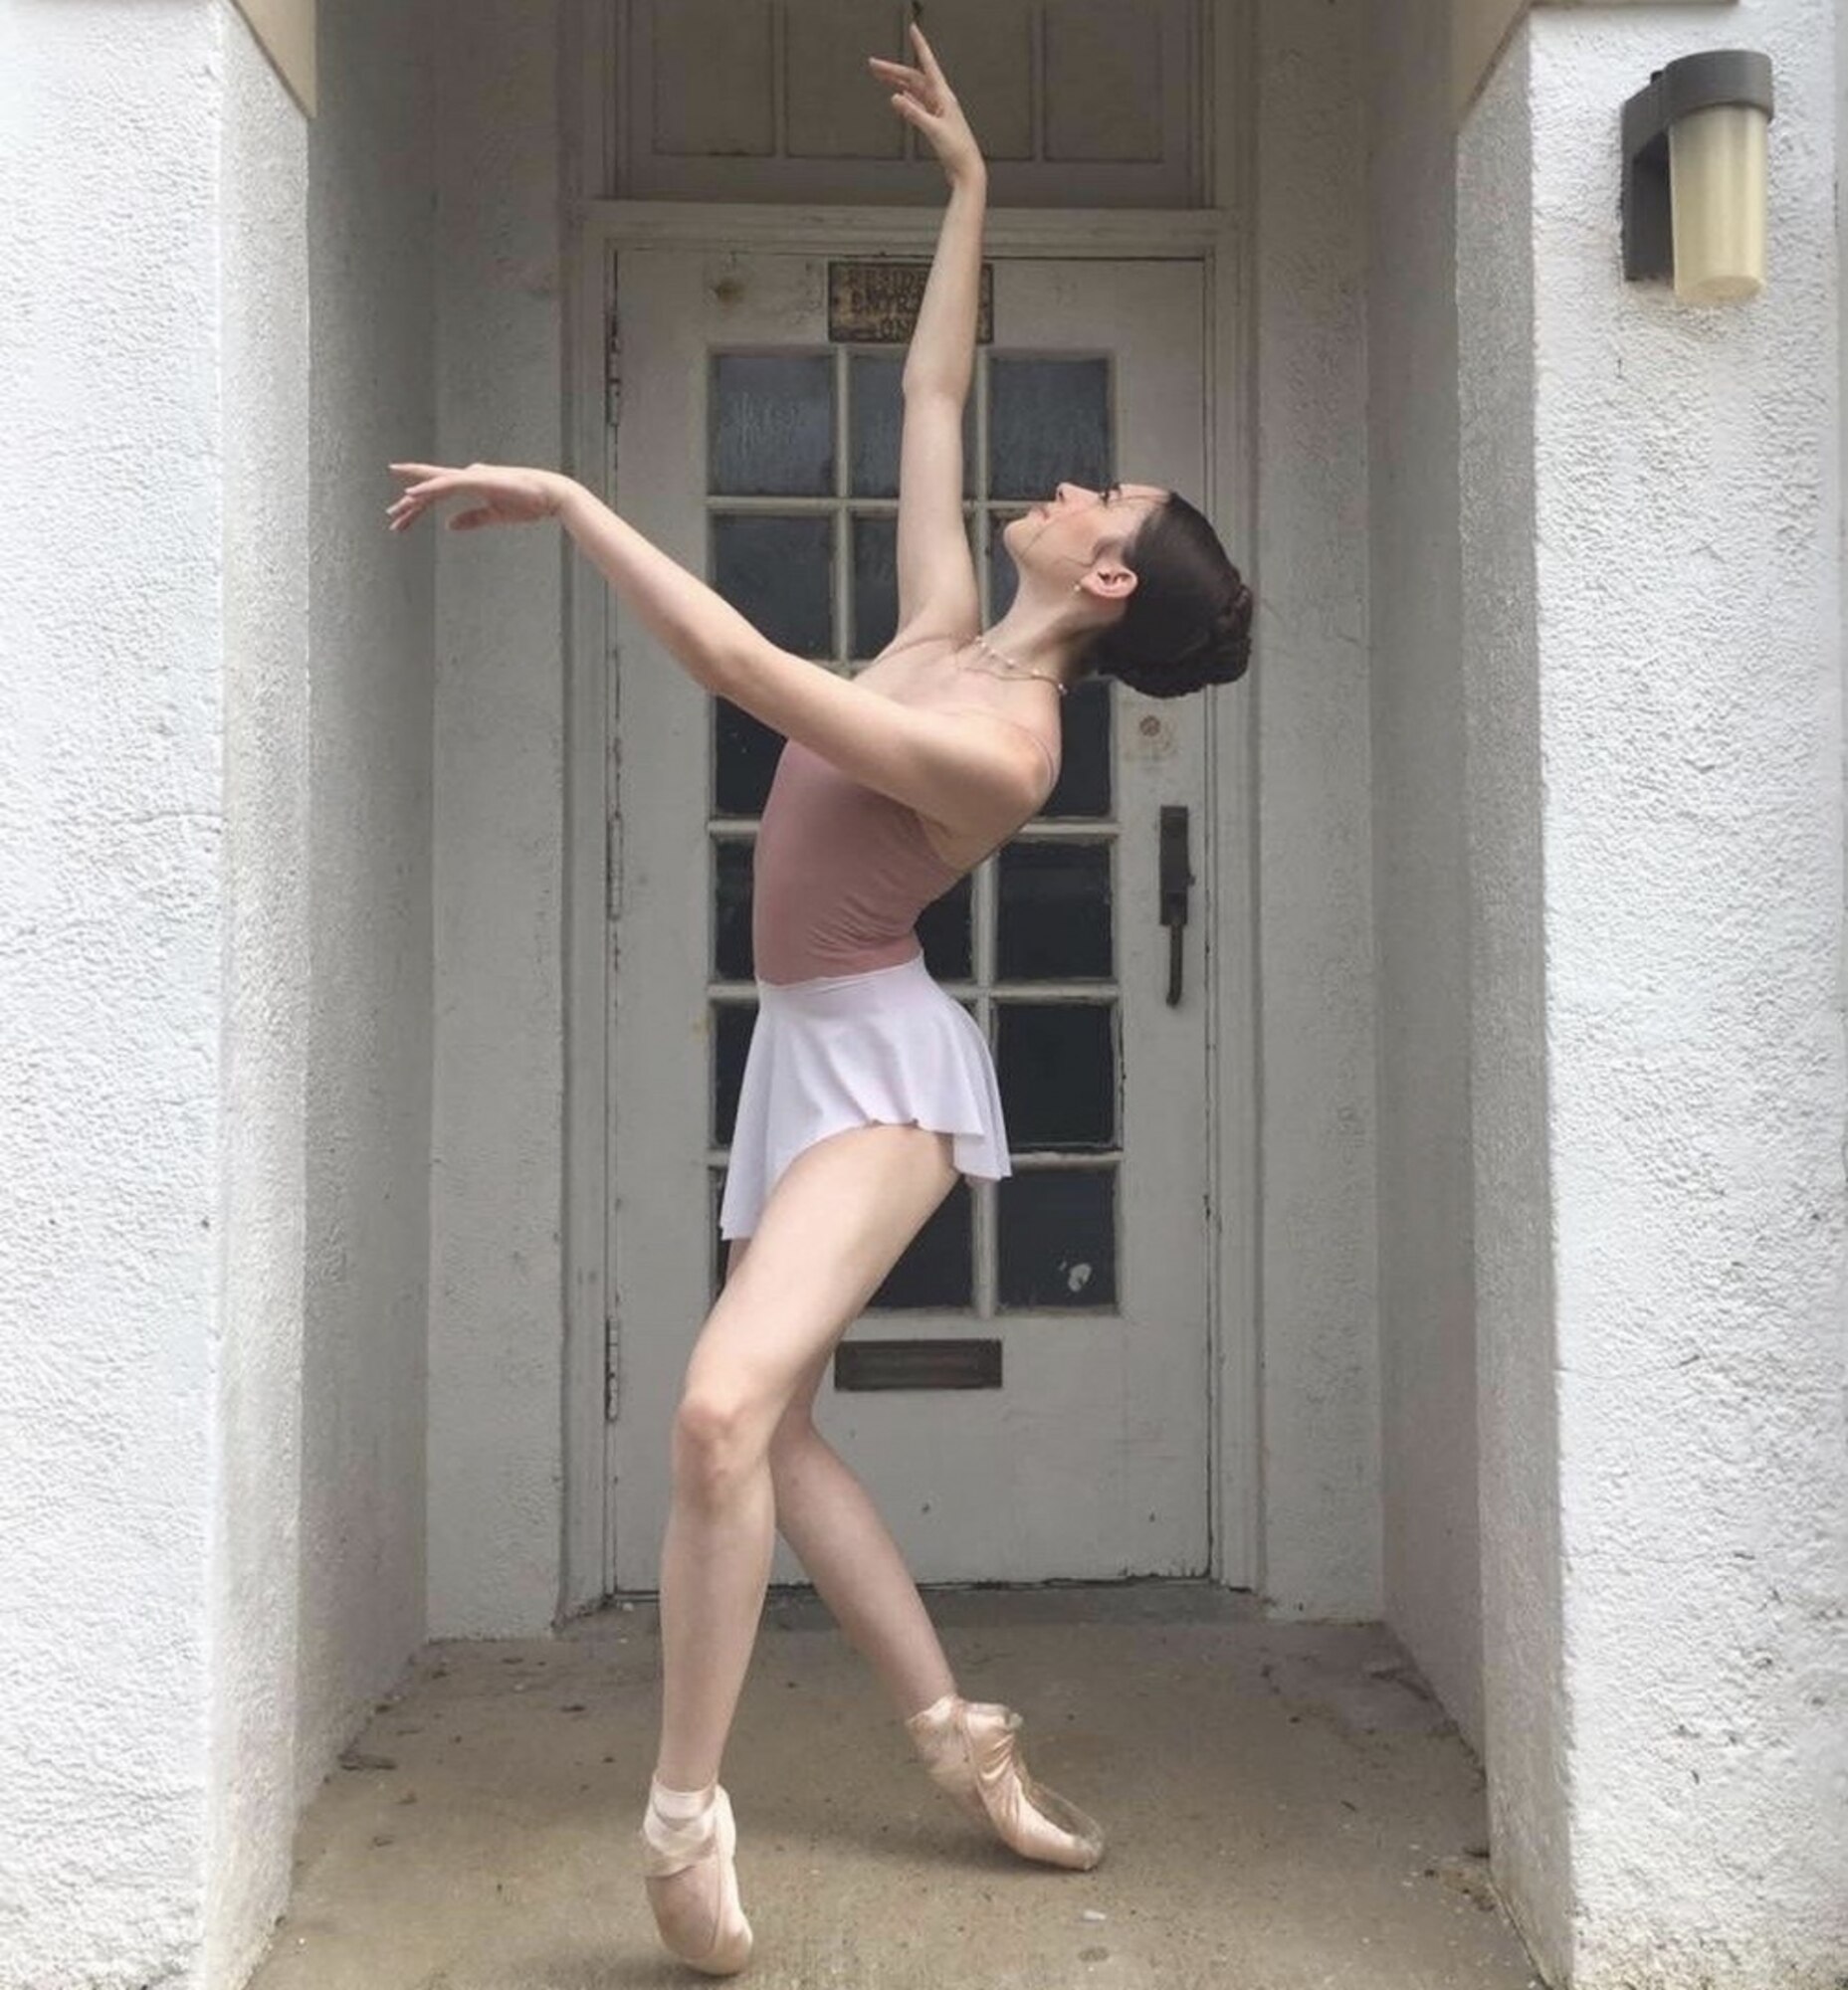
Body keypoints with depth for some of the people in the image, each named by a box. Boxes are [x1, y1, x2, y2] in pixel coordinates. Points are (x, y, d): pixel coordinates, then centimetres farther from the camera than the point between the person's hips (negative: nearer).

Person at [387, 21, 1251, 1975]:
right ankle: (962, 1735, 22)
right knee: (770, 1427, 11)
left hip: (879, 1062, -9)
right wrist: (967, 179, 21)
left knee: (723, 1409, -27)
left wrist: (565, 498, -23)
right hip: (808, 1057, 9)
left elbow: (741, 666, -29)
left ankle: (684, 1817, -13)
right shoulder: (948, 631, 3)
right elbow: (931, 387, 14)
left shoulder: (997, 749, -21)